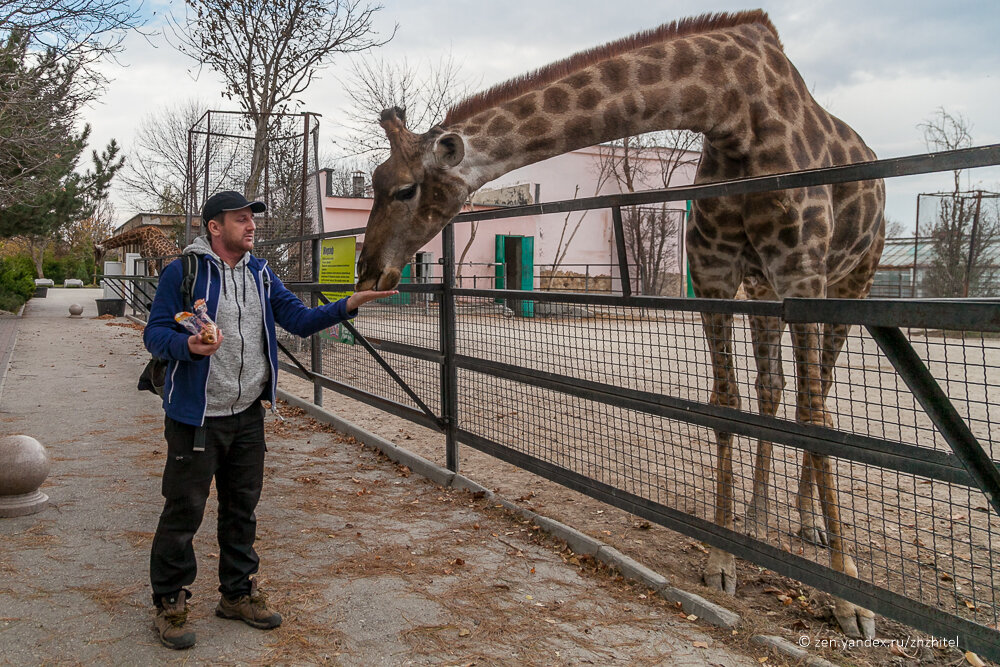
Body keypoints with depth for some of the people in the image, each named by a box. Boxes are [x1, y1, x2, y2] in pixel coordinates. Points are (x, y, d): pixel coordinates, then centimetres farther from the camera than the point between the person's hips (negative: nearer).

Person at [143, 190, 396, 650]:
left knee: (242, 507, 15)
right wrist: (188, 345, -31)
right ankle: (169, 602, 19)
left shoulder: (260, 273, 10)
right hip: (196, 417, -6)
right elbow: (155, 333, -10)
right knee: (184, 510, 2)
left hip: (248, 414, 6)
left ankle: (237, 592, 31)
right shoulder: (183, 272, -9)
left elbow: (299, 319, 6)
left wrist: (349, 305, -8)